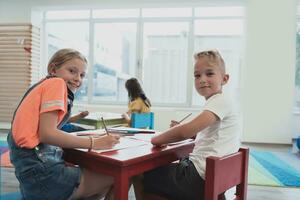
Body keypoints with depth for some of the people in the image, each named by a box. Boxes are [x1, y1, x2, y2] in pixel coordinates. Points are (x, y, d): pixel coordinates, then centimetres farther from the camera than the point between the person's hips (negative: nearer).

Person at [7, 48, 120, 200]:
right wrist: (94, 143, -17)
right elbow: (47, 133, -19)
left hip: (39, 162, 9)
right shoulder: (56, 82, -8)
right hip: (40, 169, -9)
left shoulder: (44, 85, 18)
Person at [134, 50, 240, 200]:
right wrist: (180, 130, 7)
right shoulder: (216, 103, 13)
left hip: (200, 179, -9)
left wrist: (158, 139, -10)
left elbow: (186, 131, -26)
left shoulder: (221, 100, -17)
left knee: (139, 176, 4)